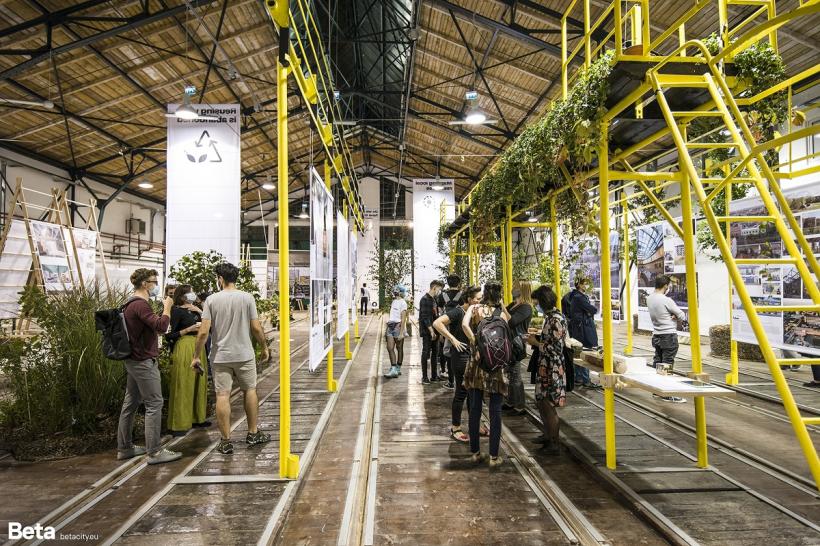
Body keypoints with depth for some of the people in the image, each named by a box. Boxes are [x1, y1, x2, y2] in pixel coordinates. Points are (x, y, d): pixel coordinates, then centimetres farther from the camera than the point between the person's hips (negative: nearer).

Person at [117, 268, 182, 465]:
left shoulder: (132, 304, 16)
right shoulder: (140, 305, -18)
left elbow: (156, 327, 18)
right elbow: (161, 326, -29)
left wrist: (165, 308, 9)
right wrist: (167, 307, -14)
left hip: (134, 361, 11)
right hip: (144, 362, -11)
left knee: (130, 404, 15)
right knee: (154, 404, -7)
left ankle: (124, 448, 24)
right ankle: (155, 452, -4)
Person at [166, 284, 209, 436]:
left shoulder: (194, 310, 12)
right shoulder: (177, 311, -9)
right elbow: (169, 336, -13)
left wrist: (200, 312, -1)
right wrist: (189, 329, -16)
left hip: (198, 348, 8)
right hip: (184, 348, -8)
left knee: (198, 384, 14)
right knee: (183, 386, -3)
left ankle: (197, 418, 26)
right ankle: (178, 425, 6)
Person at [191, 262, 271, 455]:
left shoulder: (211, 299, -5)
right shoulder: (247, 298, -4)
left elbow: (204, 331, -9)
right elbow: (256, 327, -5)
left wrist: (196, 356, 1)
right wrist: (264, 348, 10)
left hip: (220, 356, 0)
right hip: (245, 354, 1)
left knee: (222, 396, 4)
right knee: (250, 390, 15)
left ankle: (226, 441, 10)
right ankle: (253, 433, 23)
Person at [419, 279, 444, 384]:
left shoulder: (435, 299, 14)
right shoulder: (425, 299, -14)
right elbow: (425, 317, -20)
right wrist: (431, 331, -21)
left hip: (434, 331, 9)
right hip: (427, 331, -9)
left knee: (435, 353, 12)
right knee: (426, 353, -2)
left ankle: (434, 375, 20)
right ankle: (424, 377, 5)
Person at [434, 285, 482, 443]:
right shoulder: (457, 311, -17)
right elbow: (437, 323, -28)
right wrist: (453, 339, -24)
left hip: (472, 356, 8)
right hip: (460, 357, -8)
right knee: (461, 392, 0)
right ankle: (455, 429, 13)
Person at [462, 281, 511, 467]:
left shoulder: (475, 308, -2)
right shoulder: (502, 313, -1)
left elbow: (464, 324, -18)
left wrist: (475, 341, -10)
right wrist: (502, 306, 9)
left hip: (477, 363, 1)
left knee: (475, 410, 11)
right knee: (495, 412, 6)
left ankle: (475, 452, 19)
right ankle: (494, 456, 10)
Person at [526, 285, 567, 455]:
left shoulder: (556, 319, -20)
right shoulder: (550, 317, 10)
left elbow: (555, 348, -23)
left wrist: (536, 343, -14)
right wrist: (536, 336, 7)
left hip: (553, 369, -10)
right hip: (546, 368, 10)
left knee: (548, 406, 0)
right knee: (541, 402, 19)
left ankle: (554, 445, 13)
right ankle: (548, 435, 35)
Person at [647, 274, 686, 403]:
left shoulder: (649, 299, 5)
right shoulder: (667, 300, -18)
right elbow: (682, 316, -10)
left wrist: (669, 316, -2)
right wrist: (675, 316, 9)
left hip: (656, 335, 8)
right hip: (669, 336, -7)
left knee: (657, 363, 13)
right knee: (667, 365, -3)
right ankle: (667, 394, 1)